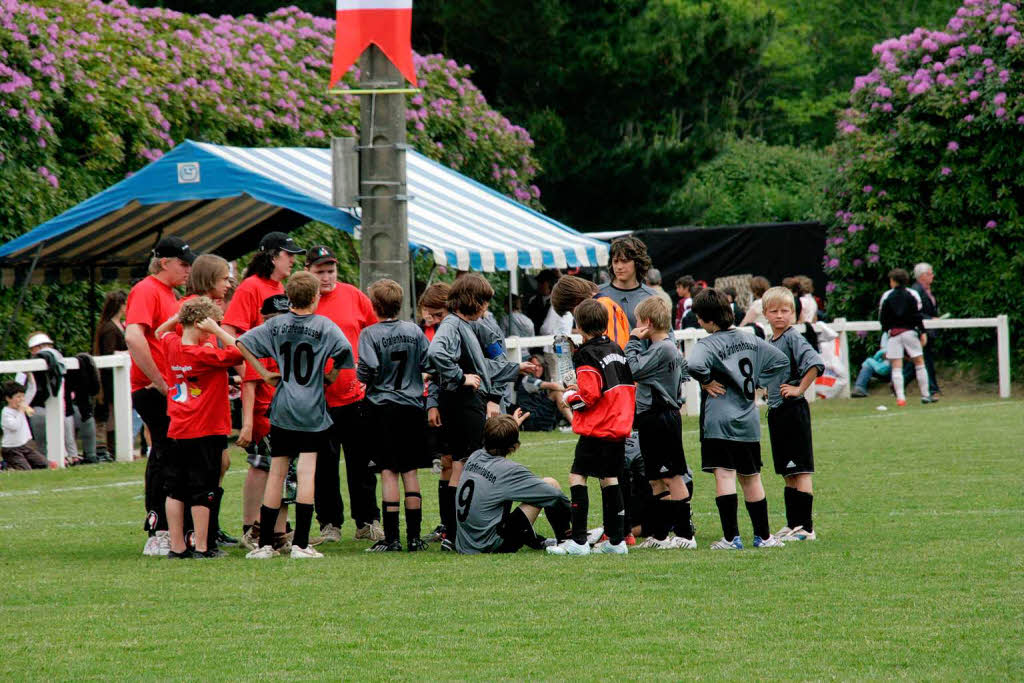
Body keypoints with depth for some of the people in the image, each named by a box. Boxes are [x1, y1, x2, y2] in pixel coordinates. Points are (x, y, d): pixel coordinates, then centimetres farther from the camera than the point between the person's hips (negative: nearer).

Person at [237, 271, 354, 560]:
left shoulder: (276, 325, 5)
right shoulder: (324, 325, -5)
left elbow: (242, 343, -1)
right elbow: (344, 349, -20)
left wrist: (264, 373, 4)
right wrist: (332, 376, -2)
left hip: (281, 409, 3)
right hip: (312, 411, -3)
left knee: (276, 473, 8)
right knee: (306, 472, -4)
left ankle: (265, 543, 8)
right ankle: (300, 543, -10)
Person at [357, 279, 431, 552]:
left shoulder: (370, 334, -9)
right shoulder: (415, 331, 2)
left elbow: (367, 371, -17)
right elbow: (430, 363, 2)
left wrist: (361, 375, 6)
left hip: (382, 406, -3)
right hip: (412, 406, 3)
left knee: (388, 471, -2)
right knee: (410, 471, 9)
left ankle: (391, 537, -6)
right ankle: (414, 536, 8)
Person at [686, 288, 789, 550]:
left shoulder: (709, 344, -12)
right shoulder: (750, 340, 9)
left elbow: (694, 364, -33)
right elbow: (780, 360, 16)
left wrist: (706, 381, -14)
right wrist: (772, 394, 18)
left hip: (719, 422, -7)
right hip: (748, 421, 7)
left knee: (724, 475, -9)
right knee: (751, 477, 15)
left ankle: (731, 537, -15)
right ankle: (763, 535, 20)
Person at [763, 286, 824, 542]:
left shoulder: (794, 339, -12)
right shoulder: (769, 342, 13)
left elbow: (815, 363, -26)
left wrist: (799, 389, -20)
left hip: (793, 408, -9)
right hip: (776, 410, 9)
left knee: (800, 471, -7)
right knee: (787, 473, 13)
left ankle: (805, 527, -7)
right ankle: (793, 525, 19)